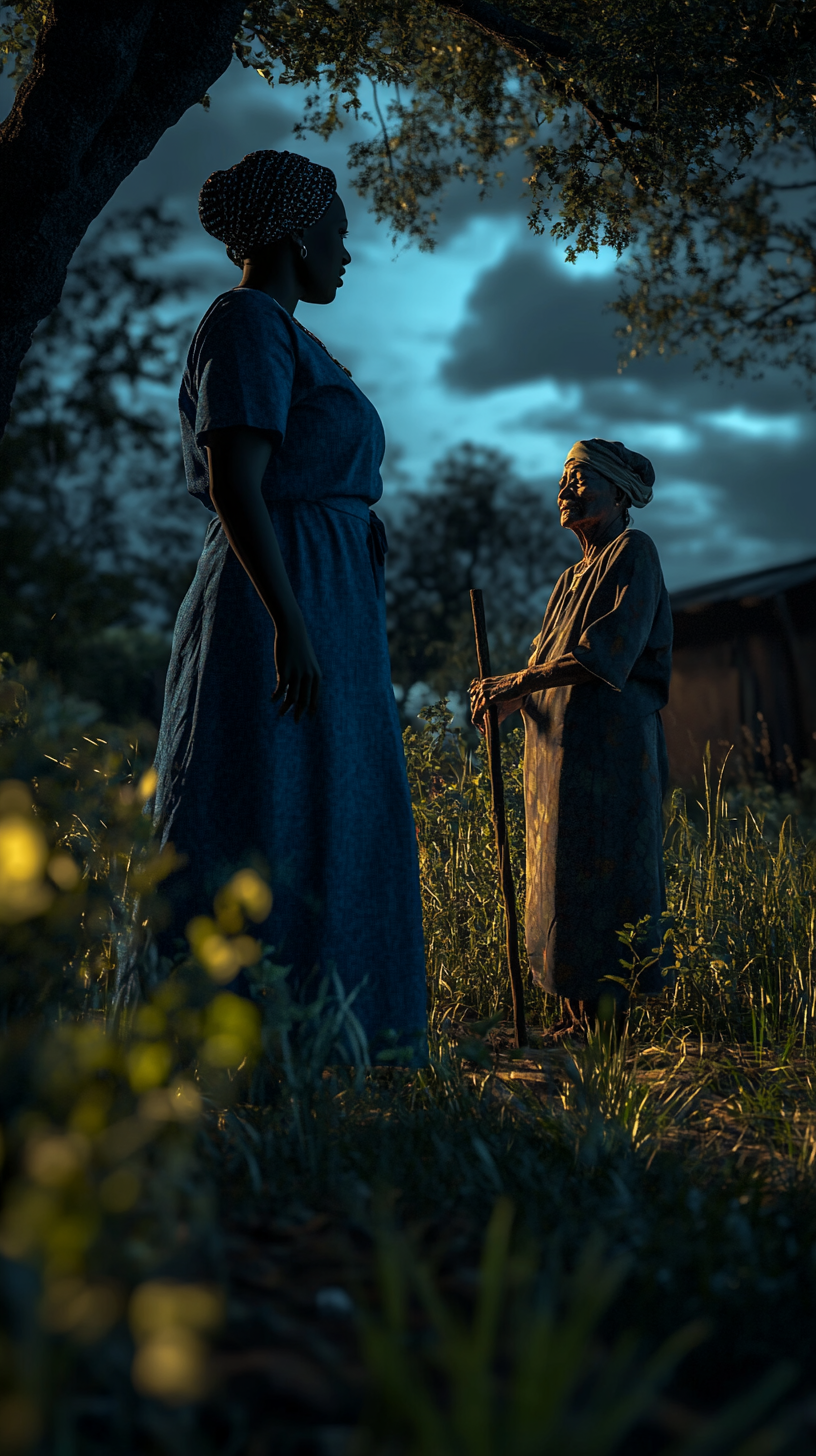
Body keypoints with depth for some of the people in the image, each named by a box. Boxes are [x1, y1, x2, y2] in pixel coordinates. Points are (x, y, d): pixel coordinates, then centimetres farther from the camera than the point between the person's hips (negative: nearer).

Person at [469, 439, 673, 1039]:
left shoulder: (634, 553, -1)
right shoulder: (574, 577, 24)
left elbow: (607, 653, -15)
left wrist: (519, 682, -16)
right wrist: (506, 693, -2)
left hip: (609, 741, -9)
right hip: (558, 743, 9)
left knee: (600, 877, -9)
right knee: (564, 876, 6)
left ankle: (607, 1022, -6)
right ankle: (577, 1017, 10)